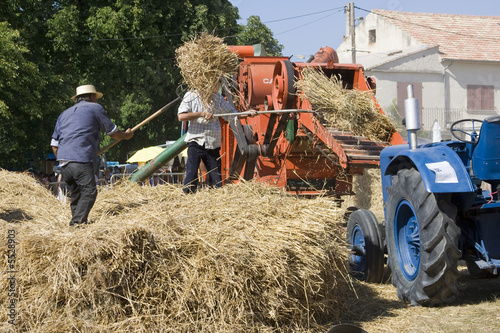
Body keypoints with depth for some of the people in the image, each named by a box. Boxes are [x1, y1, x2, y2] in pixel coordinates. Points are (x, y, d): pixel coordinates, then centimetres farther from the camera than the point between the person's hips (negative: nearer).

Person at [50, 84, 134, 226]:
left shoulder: (64, 114, 28)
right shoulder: (95, 108, 12)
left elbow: (54, 145, 23)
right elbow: (113, 132, 19)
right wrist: (126, 135, 38)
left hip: (63, 161, 7)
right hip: (81, 160, -7)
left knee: (75, 194, 14)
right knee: (89, 191, -11)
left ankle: (76, 222, 11)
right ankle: (78, 221, -25)